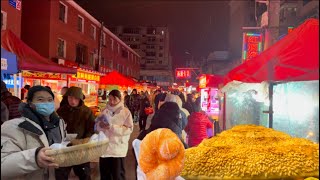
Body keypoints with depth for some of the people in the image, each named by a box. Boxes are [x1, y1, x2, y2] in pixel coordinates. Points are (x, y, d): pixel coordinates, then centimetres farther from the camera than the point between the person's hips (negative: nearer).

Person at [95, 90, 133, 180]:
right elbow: (96, 123, 9)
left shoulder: (126, 112, -6)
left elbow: (129, 129, -13)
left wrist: (112, 127, -21)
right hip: (104, 147, 4)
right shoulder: (105, 111, 6)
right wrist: (100, 124, -14)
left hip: (118, 149, -4)